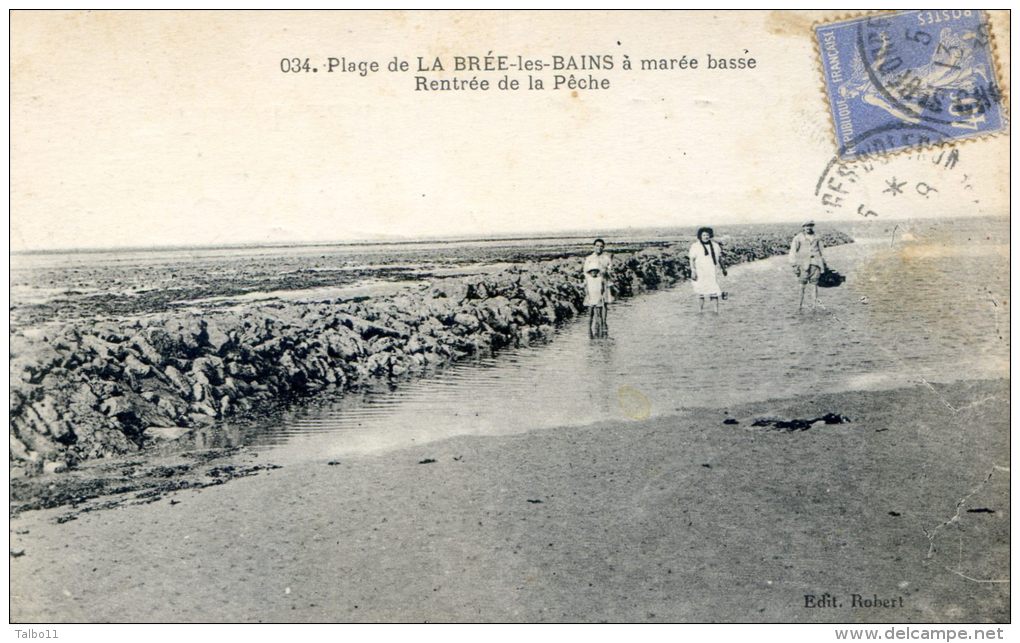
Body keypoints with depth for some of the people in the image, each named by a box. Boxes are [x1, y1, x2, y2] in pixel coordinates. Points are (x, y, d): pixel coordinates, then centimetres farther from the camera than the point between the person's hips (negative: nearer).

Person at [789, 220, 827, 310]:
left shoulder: (817, 238, 12)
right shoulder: (798, 238, 0)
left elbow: (821, 252, 19)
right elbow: (793, 252, -2)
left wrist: (823, 265, 17)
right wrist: (794, 265, -9)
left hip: (815, 263, 3)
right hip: (804, 264, -3)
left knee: (814, 284, 1)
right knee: (803, 284, 1)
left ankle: (814, 304, 5)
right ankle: (800, 304, 10)